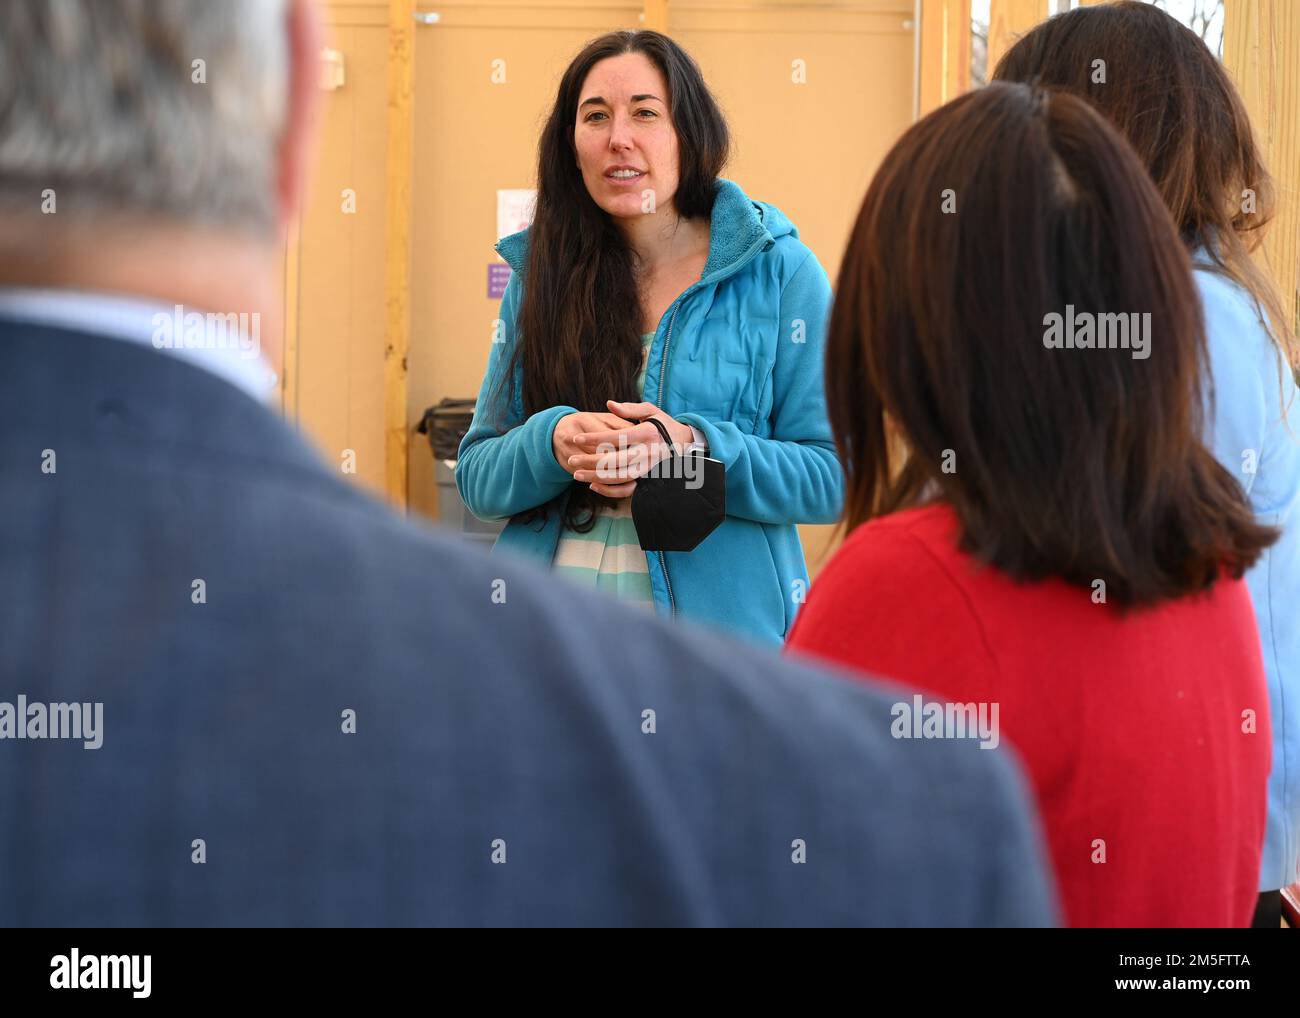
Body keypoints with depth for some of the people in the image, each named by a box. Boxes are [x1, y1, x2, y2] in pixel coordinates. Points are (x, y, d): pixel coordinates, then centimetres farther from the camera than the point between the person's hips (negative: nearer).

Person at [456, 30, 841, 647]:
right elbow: (477, 480, 3)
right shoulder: (539, 275, 4)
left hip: (718, 623, -2)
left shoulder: (779, 272, -5)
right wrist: (553, 443, -18)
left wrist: (697, 449, -23)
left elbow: (834, 479, -8)